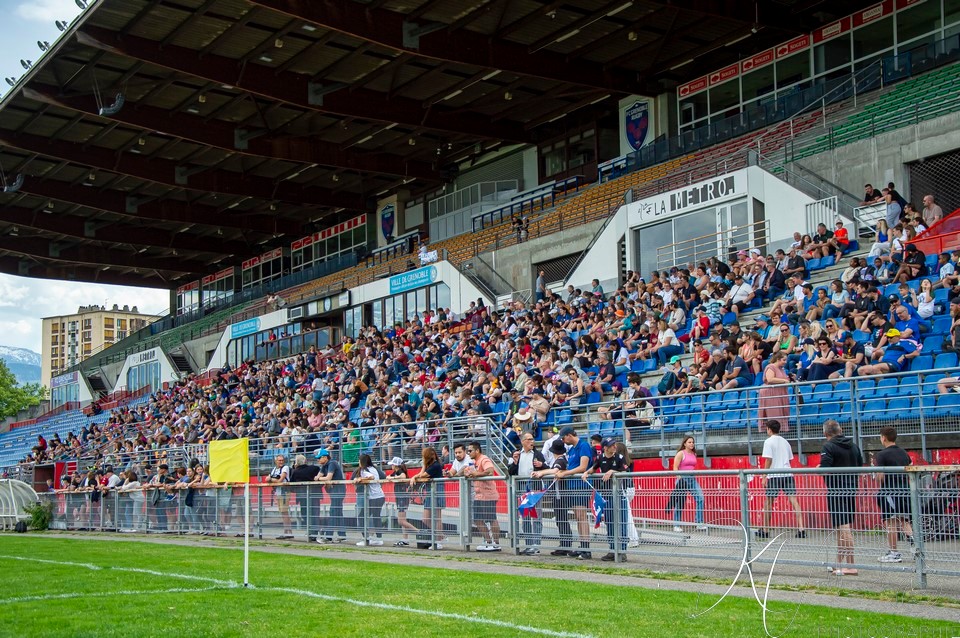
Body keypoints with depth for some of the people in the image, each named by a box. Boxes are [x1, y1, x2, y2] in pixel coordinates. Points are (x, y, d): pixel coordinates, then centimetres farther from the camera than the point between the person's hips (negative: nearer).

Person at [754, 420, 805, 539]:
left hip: (774, 476, -5)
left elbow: (768, 460, -8)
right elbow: (790, 459, 18)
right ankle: (801, 529, -14)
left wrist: (764, 476, -5)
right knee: (794, 500, -3)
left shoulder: (769, 441, -2)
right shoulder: (785, 442, 16)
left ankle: (765, 531, 15)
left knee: (768, 503, 7)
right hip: (788, 474, 5)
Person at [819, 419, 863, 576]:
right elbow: (860, 466, 16)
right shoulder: (853, 446, 11)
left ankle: (850, 566, -8)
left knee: (843, 528, -7)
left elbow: (824, 468, -21)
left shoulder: (829, 446, -11)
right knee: (842, 528, 16)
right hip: (851, 490, 7)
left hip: (836, 491, -7)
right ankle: (840, 564, 23)